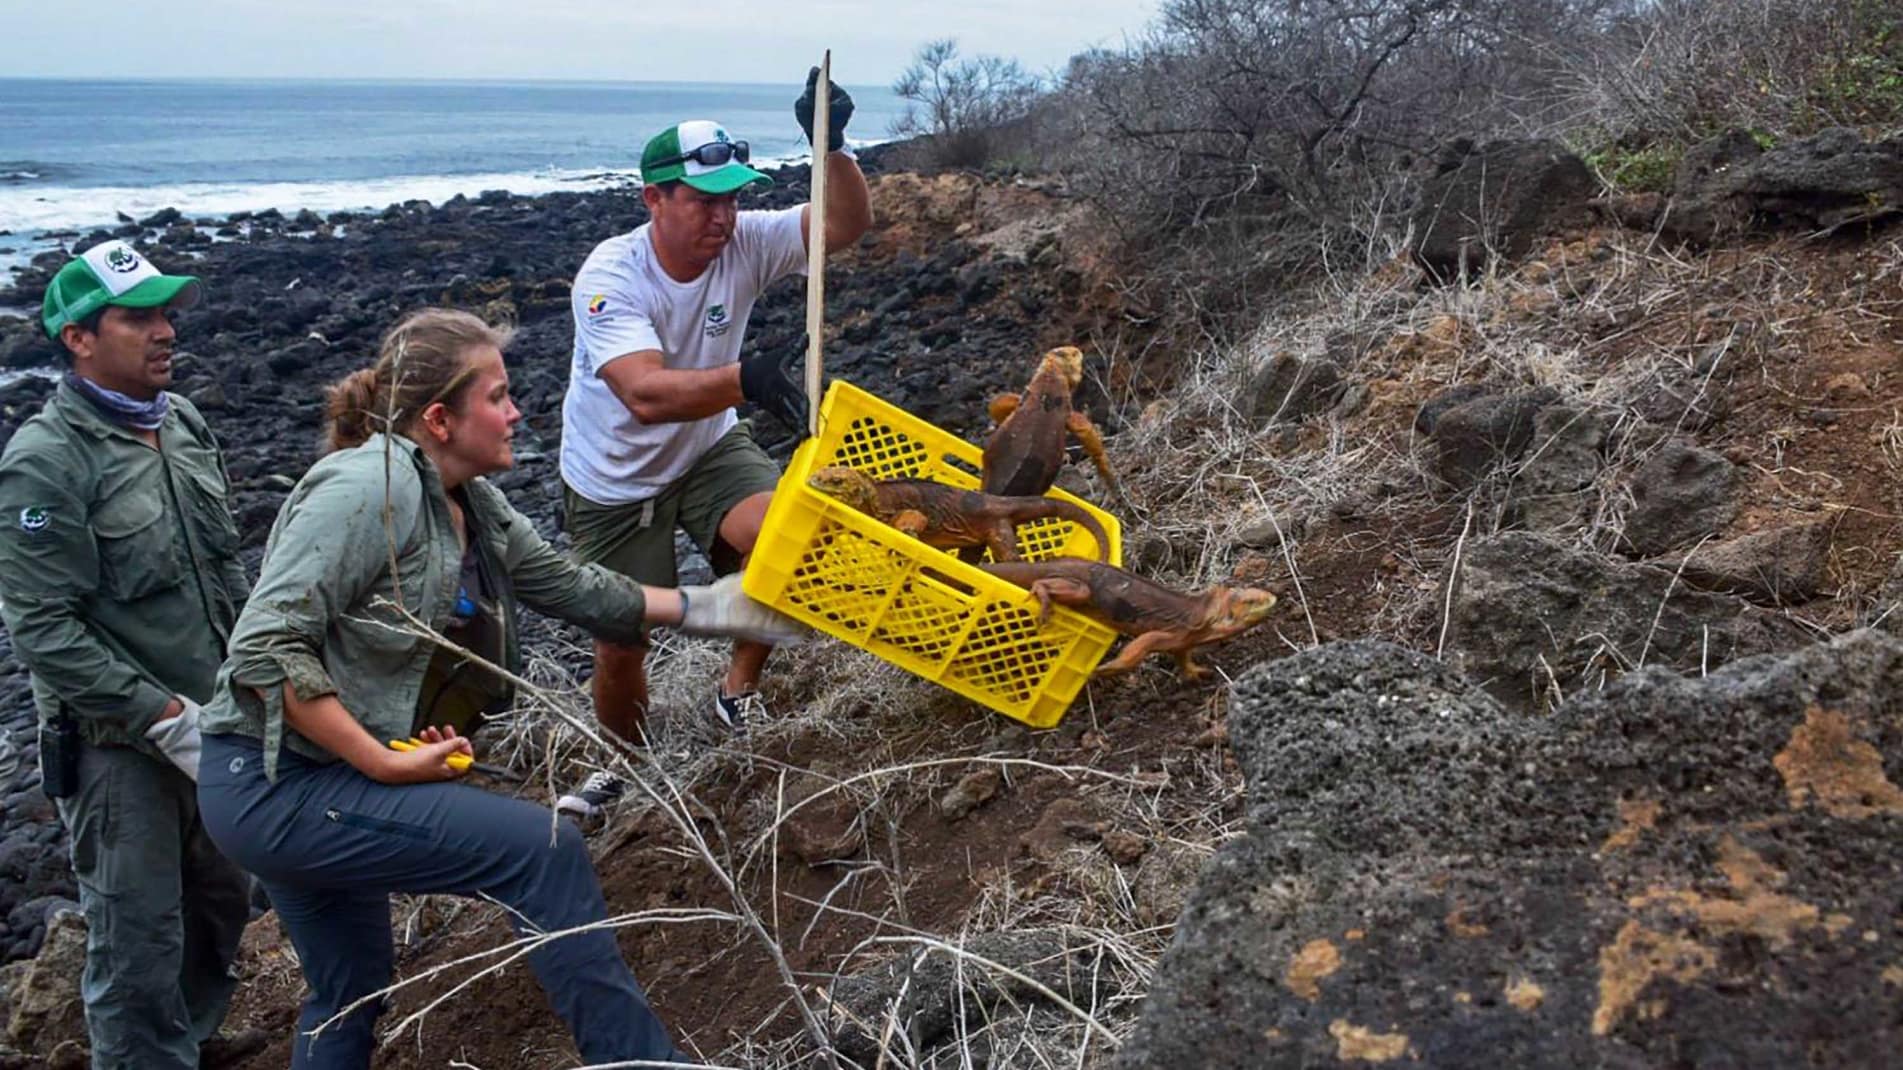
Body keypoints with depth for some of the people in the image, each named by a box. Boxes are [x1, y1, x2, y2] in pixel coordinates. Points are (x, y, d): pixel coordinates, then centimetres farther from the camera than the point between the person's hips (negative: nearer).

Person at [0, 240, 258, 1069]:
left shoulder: (182, 423, 4)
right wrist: (167, 719, -21)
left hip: (210, 721, 7)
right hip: (117, 748, -7)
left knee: (222, 901, 21)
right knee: (140, 939, 3)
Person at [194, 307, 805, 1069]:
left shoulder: (473, 506, 5)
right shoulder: (370, 488, -22)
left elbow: (570, 587, 14)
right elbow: (265, 649, -26)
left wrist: (707, 608, 14)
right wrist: (386, 764, -24)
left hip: (315, 784, 10)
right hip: (275, 789, -10)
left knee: (349, 995, 24)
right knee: (542, 850, -16)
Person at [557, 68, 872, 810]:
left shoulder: (744, 244, -16)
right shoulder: (611, 276, -29)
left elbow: (846, 224, -25)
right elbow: (647, 395, -43)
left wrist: (830, 146, -43)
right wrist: (741, 379, -59)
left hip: (707, 450, 3)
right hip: (614, 482, -3)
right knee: (621, 643, 5)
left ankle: (739, 694, 0)